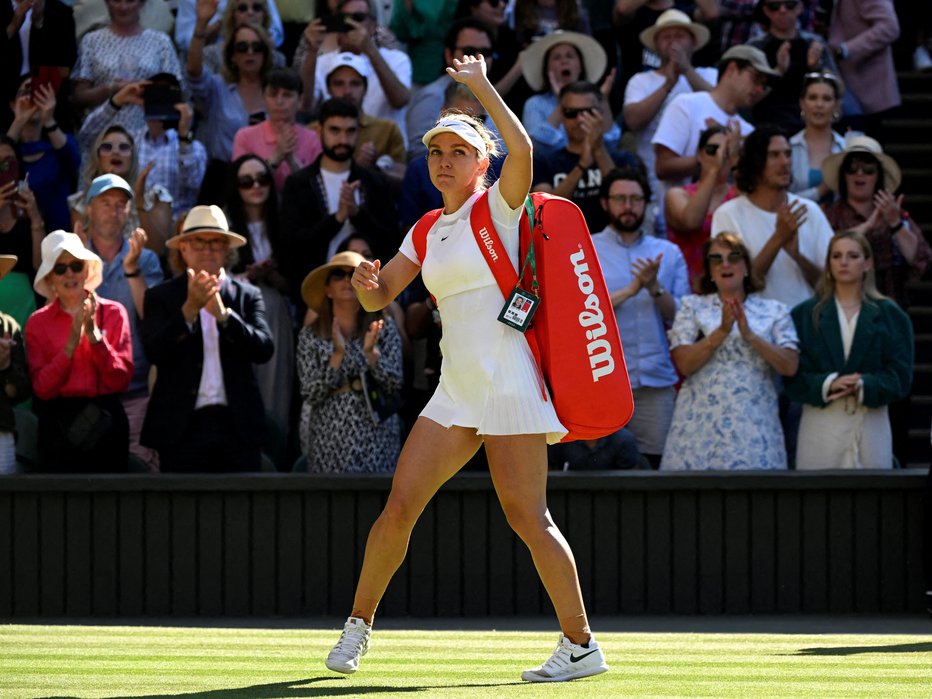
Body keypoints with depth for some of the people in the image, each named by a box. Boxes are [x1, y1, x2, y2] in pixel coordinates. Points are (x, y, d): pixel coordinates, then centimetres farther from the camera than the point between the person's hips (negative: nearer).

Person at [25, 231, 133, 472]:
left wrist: (95, 336, -14)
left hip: (106, 423, 1)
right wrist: (71, 343, -16)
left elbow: (121, 380, -4)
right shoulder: (38, 323, 1)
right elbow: (41, 389, -7)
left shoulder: (113, 313, 2)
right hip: (58, 425, -1)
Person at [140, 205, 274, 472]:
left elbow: (264, 349, -4)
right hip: (182, 427, -1)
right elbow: (155, 352, -9)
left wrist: (223, 314, -18)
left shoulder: (247, 295, 10)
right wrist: (190, 308, -20)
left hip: (237, 426, 1)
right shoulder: (161, 297, 6)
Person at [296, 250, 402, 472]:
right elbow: (310, 394, -4)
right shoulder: (311, 335, 4)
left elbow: (395, 386, -1)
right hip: (330, 439, 0)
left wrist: (371, 352, -16)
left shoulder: (383, 327, 4)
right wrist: (338, 355, -15)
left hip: (376, 436, 0)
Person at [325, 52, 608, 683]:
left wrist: (481, 85, -19)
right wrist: (367, 284, -6)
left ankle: (582, 645, -3)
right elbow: (381, 296, 17)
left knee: (527, 517, -10)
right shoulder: (427, 231, 15)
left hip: (509, 385, -6)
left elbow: (522, 150, -24)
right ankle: (359, 624, 16)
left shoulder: (498, 207, -4)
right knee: (400, 507, 1)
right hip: (456, 390, 6)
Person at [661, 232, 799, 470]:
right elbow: (684, 363, -2)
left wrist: (749, 335, -9)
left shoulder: (774, 311, 11)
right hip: (702, 422, 0)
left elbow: (790, 366, 0)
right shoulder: (692, 307, 10)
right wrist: (722, 331, -11)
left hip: (754, 425, 0)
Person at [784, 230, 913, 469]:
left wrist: (864, 386, -15)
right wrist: (828, 383, -17)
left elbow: (900, 376, 3)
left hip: (870, 420, 0)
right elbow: (793, 375, 2)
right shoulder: (805, 314, 11)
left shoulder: (890, 315, 10)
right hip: (820, 421, 0)